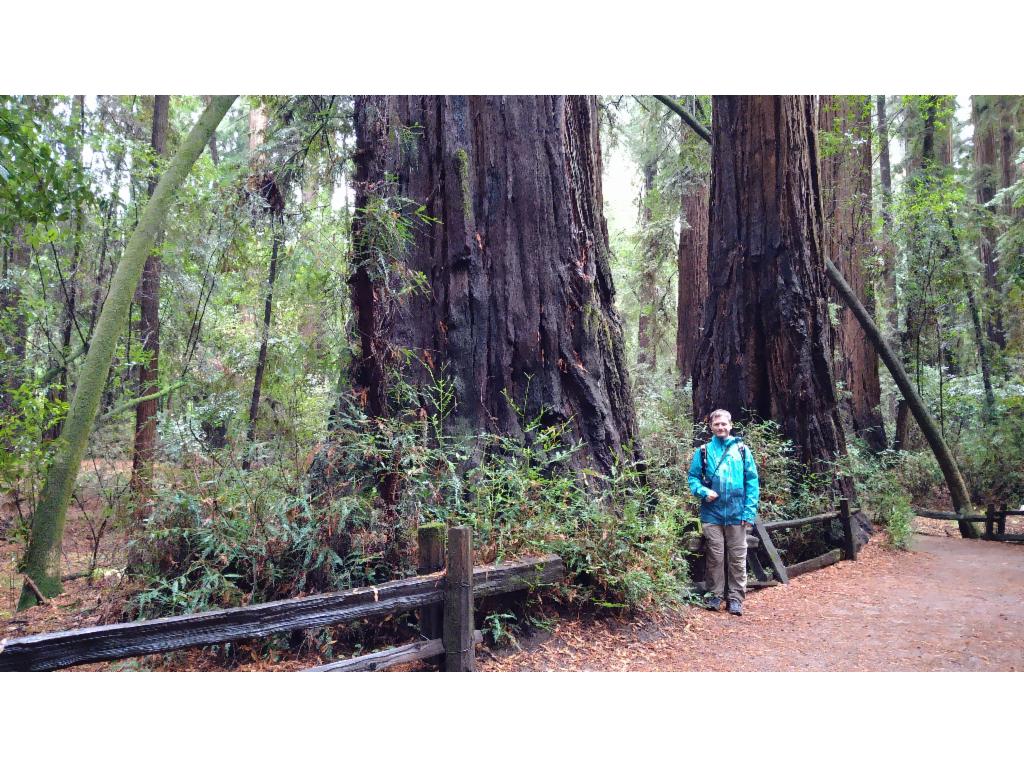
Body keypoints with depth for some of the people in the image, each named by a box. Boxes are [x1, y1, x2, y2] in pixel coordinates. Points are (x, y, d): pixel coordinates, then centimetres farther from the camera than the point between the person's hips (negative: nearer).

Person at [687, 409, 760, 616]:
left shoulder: (742, 450, 1)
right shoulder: (703, 451, 3)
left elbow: (752, 482, 0)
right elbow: (693, 477, 7)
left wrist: (750, 511, -6)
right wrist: (703, 491, -13)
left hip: (737, 514, 0)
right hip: (712, 514, 0)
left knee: (738, 557, 6)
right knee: (714, 556, 7)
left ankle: (736, 597, 17)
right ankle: (716, 595, 20)